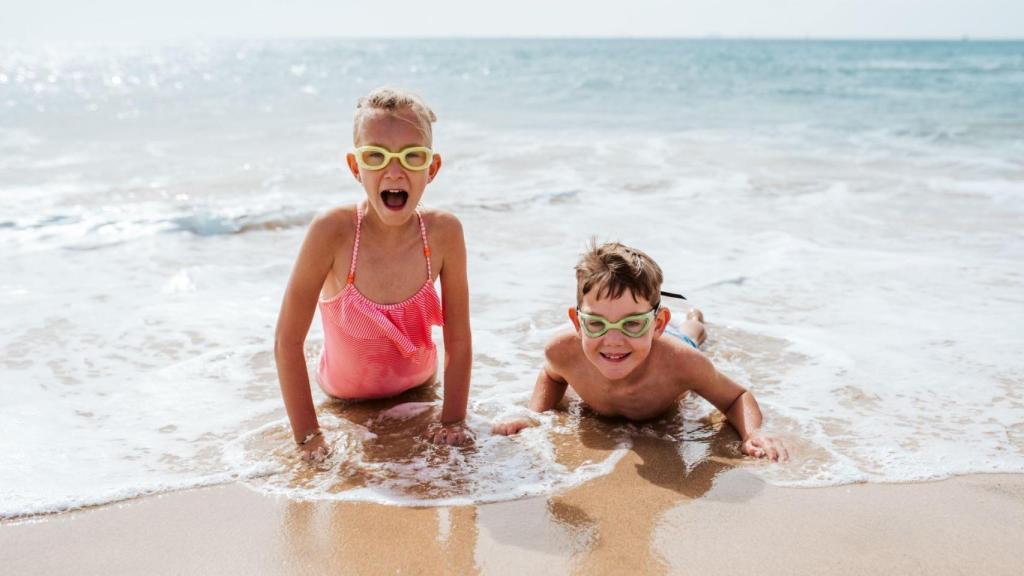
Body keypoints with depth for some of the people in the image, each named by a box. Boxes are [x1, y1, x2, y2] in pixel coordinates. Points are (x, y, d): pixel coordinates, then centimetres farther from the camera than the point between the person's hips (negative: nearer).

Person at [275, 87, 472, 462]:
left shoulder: (444, 233, -27)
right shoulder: (333, 231, -34)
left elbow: (459, 340, -17)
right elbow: (288, 340, -27)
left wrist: (454, 420, -17)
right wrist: (307, 435, -25)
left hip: (416, 387, 1)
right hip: (345, 395, -1)